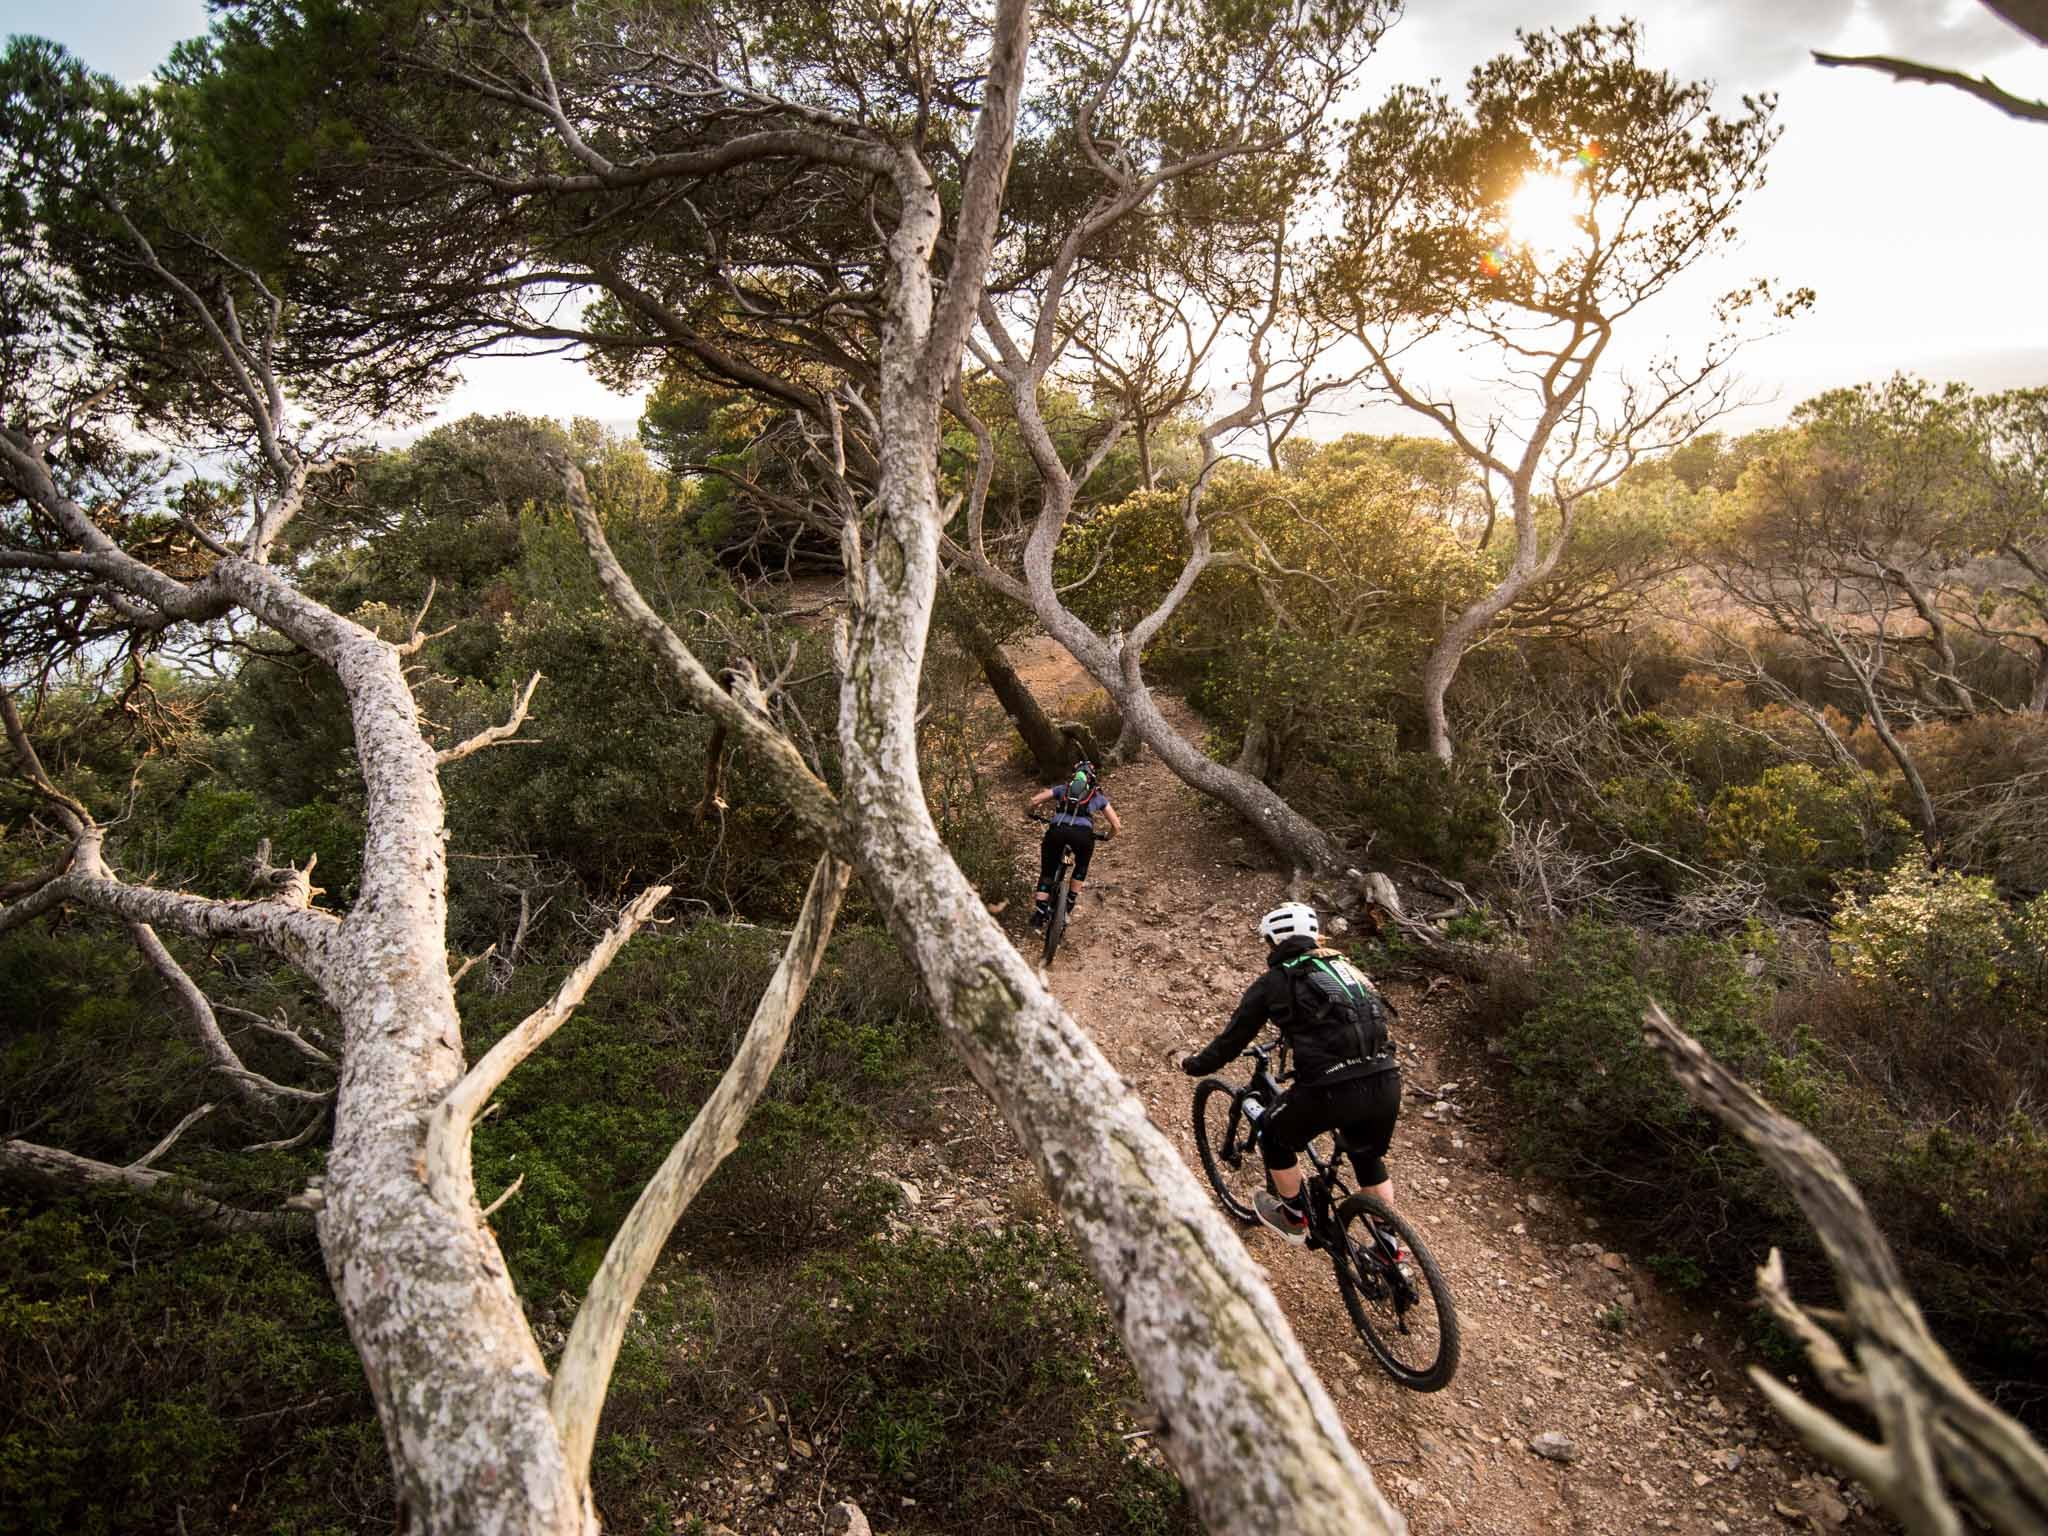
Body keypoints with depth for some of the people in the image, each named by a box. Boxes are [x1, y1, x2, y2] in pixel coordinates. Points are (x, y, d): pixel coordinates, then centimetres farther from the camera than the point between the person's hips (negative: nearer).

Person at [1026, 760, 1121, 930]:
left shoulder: (1063, 788, 30)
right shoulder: (1099, 796, 30)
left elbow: (1034, 800, 21)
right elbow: (1117, 826, 27)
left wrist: (1033, 814, 42)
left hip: (1057, 830, 0)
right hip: (1083, 833, 0)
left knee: (1047, 872, 18)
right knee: (1081, 867, 31)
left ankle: (1039, 913, 5)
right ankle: (1069, 906, 26)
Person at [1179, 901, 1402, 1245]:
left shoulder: (1272, 983, 6)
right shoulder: (1343, 966, 22)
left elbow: (1231, 1041, 10)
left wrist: (1192, 1065, 29)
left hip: (1331, 1090, -6)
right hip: (1386, 1083, 6)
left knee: (1274, 1136, 24)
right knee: (1370, 1158, 33)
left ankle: (1294, 1220, 38)